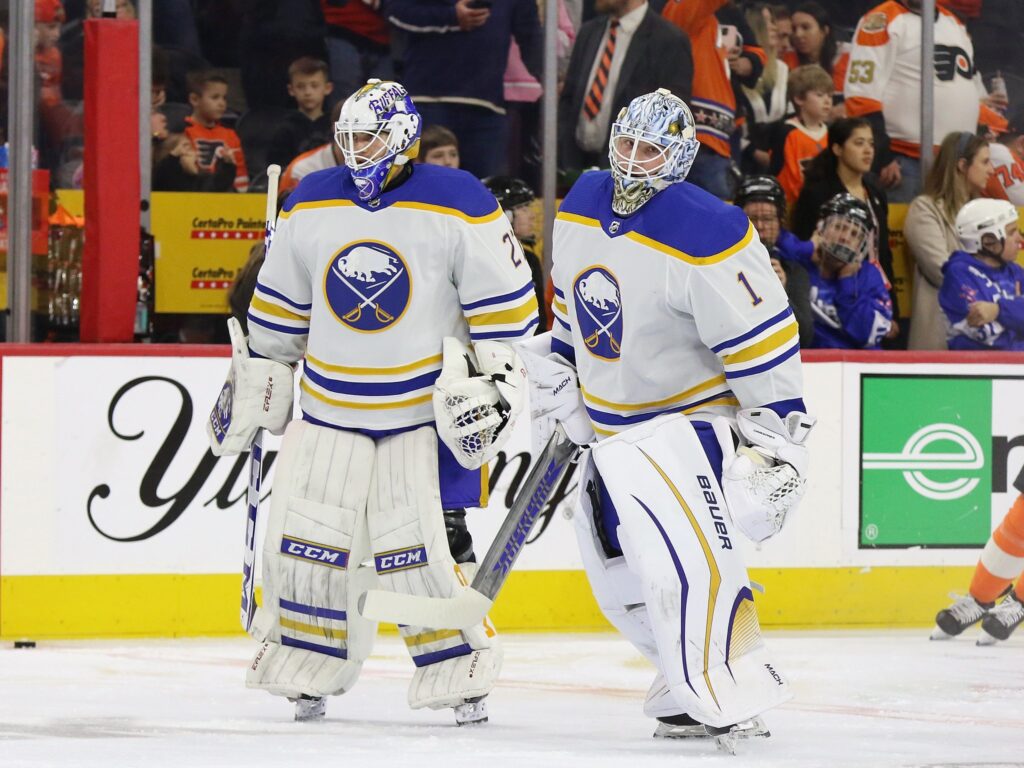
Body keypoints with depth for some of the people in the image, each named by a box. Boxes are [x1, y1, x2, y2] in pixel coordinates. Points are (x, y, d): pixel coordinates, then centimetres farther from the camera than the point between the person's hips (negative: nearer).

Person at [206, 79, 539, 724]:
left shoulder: (460, 205, -10)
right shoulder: (310, 206, 4)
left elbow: (504, 304, -7)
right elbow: (278, 313, 14)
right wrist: (254, 389, 16)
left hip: (428, 410, -4)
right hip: (331, 405, 4)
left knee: (424, 542, -11)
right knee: (304, 538, 1)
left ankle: (461, 673, 3)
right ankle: (306, 673, 15)